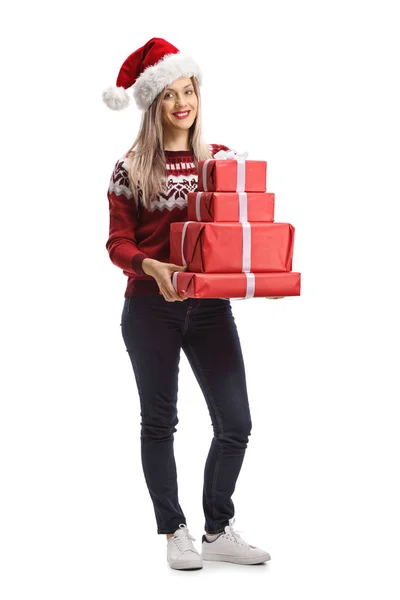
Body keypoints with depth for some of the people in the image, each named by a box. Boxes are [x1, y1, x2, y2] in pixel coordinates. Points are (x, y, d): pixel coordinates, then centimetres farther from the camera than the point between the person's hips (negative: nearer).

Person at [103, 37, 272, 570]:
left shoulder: (220, 159, 7)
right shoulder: (131, 168, -3)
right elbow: (118, 243, -5)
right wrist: (151, 267, -24)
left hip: (210, 305, 3)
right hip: (151, 307, -3)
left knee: (235, 422, 2)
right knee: (160, 422, 7)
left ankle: (219, 531, 19)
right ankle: (175, 533, 20)